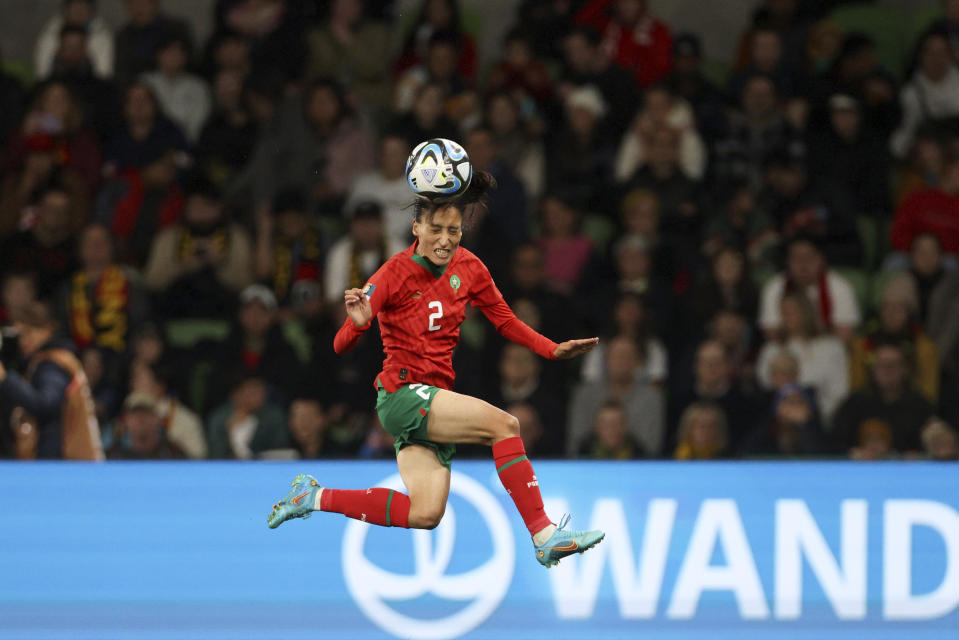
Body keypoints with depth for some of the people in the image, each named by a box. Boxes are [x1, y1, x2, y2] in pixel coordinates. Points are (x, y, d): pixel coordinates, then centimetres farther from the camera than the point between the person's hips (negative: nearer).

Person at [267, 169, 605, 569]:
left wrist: (553, 350, 2)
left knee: (425, 515, -5)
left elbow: (505, 320, 15)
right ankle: (544, 536, -23)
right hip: (402, 396, -7)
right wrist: (358, 322, -39)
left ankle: (315, 497, 9)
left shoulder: (467, 267, 3)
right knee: (504, 424, -24)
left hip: (437, 396, 7)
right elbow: (341, 346, -16)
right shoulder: (395, 274, -13)